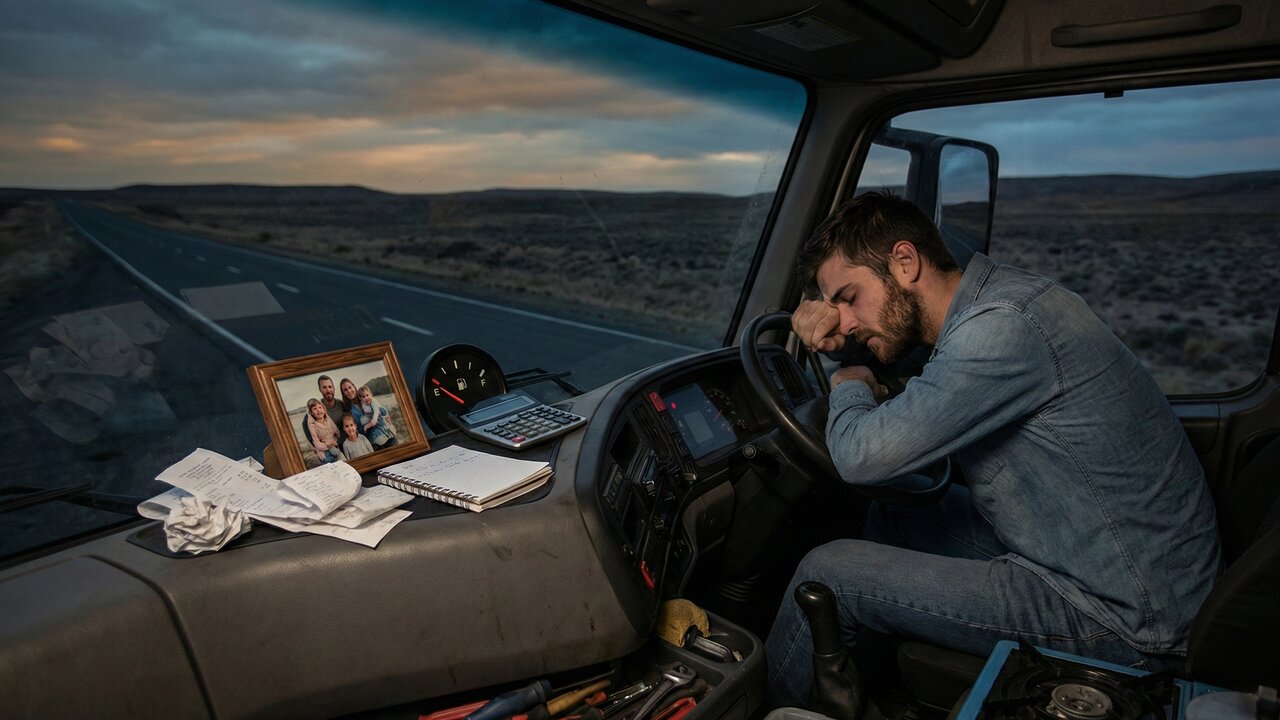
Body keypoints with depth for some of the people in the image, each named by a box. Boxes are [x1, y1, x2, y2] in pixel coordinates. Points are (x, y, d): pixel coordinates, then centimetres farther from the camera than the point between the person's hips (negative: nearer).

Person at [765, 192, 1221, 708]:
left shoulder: (1002, 328, -26)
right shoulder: (993, 295, 4)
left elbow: (864, 456, -29)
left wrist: (850, 387, -7)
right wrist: (826, 318, 3)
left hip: (1123, 622, -10)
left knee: (828, 574, -12)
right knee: (893, 515, 19)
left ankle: (776, 706, 16)